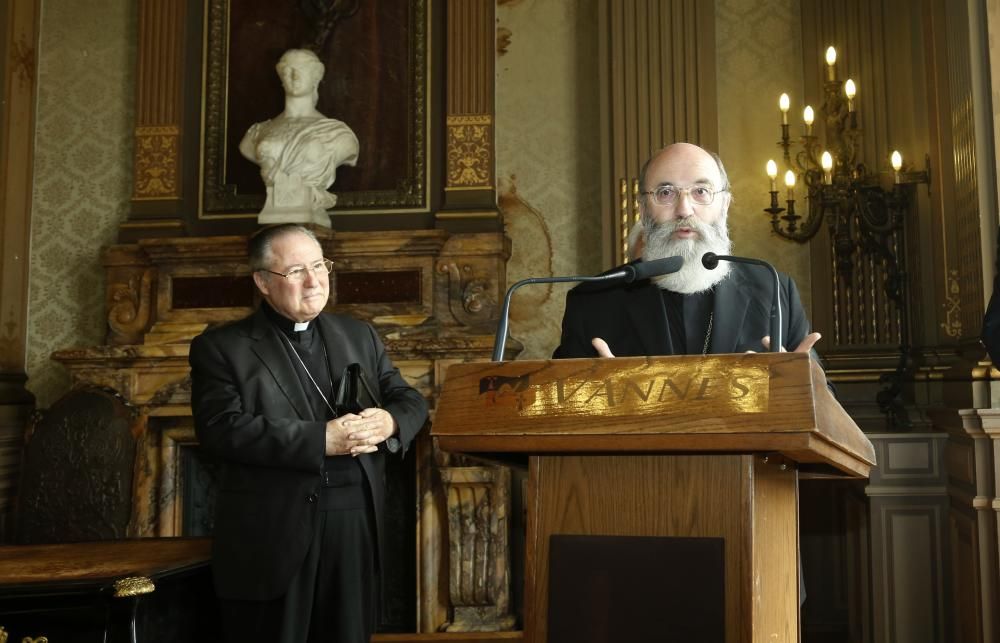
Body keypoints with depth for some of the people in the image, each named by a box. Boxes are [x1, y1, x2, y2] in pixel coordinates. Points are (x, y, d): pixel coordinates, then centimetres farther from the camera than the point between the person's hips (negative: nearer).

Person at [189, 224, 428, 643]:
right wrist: (321, 439, -20)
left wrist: (389, 421, -12)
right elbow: (221, 429, -14)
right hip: (271, 536, -4)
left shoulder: (360, 336, 13)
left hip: (354, 527, 4)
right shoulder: (222, 347, -2)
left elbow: (410, 400, 13)